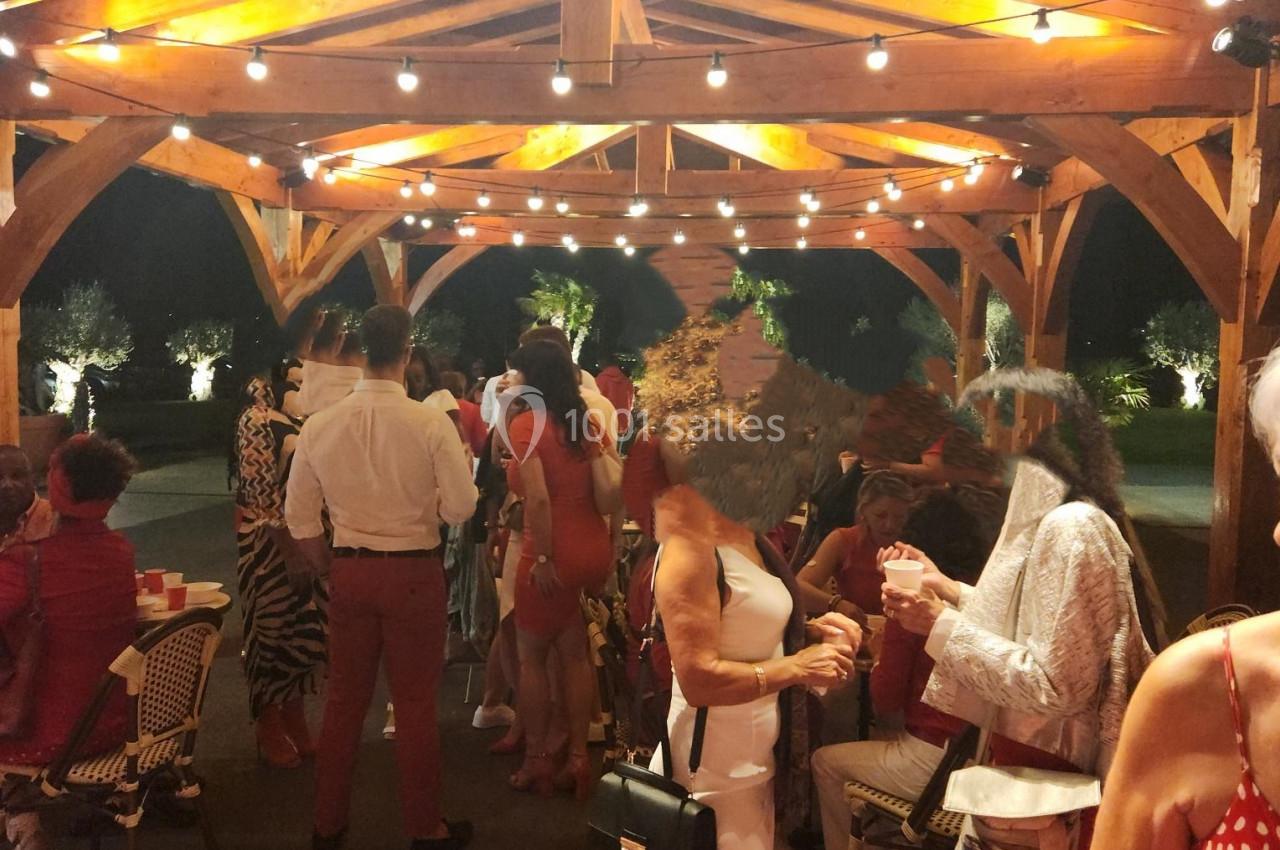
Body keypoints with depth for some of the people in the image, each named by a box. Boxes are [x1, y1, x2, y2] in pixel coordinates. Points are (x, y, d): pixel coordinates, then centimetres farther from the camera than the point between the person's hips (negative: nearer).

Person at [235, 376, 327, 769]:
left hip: (302, 540, 7)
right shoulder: (257, 420, -14)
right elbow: (261, 494, -17)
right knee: (270, 633, 5)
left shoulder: (295, 419, 9)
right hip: (268, 544, -7)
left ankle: (294, 722, 27)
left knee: (305, 630, 11)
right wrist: (291, 555, -17)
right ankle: (270, 733, 21)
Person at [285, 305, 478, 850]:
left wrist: (331, 570, 15)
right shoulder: (431, 423, -16)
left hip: (349, 570, 3)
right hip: (414, 571, -3)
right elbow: (460, 508, -13)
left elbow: (300, 518, 2)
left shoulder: (318, 426, -4)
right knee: (415, 703, 9)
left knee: (344, 699, 17)